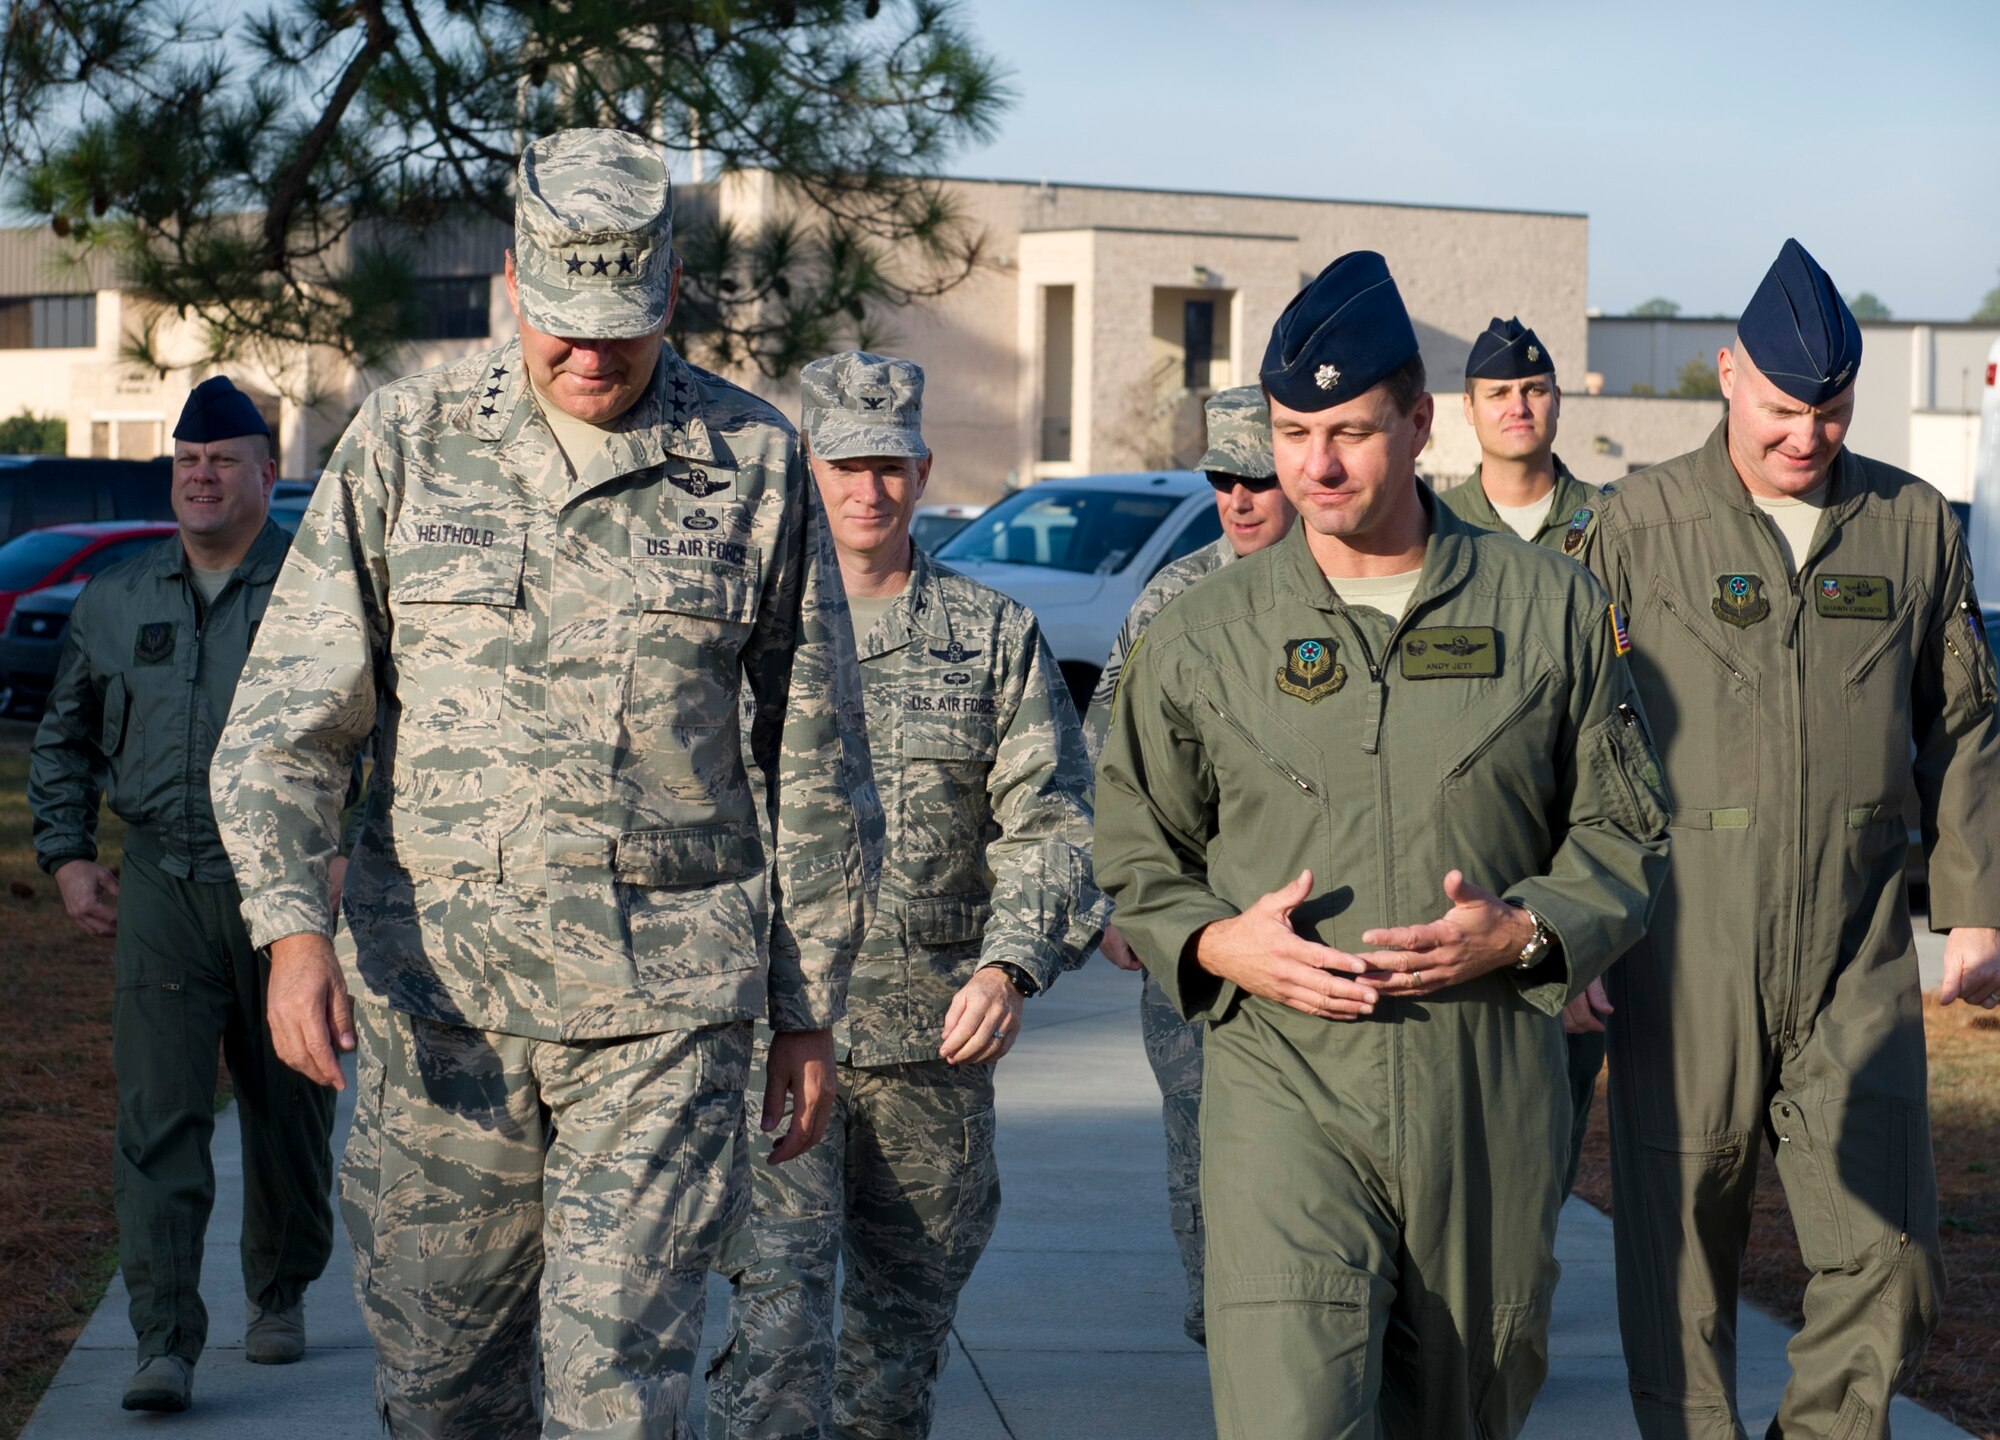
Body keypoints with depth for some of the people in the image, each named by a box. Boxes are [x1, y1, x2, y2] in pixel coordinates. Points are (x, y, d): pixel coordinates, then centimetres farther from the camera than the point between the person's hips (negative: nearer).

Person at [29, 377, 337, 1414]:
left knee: (289, 1112, 11)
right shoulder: (116, 602, 11)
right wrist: (66, 855, 9)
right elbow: (64, 738, 21)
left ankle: (278, 1298, 32)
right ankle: (165, 1346, -10)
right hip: (159, 889, 2)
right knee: (157, 1117, -8)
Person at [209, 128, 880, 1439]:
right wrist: (291, 927, -16)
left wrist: (812, 1012, 8)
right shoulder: (405, 443, 3)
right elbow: (287, 715, 0)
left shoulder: (755, 465, 1)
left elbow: (818, 765, 7)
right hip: (437, 992, 2)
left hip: (666, 1000, -2)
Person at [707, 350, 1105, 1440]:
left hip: (936, 1039, 2)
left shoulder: (995, 636, 7)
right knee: (777, 1314, -13)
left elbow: (1050, 822, 2)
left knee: (904, 1325, 13)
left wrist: (1012, 962, -14)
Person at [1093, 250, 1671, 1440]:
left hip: (1494, 1101, 2)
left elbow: (1625, 830, 10)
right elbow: (1136, 857, 14)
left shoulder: (1552, 611, 6)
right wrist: (1217, 944, -7)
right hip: (1285, 1087, -1)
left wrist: (1524, 932, -9)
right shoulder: (1204, 637, 6)